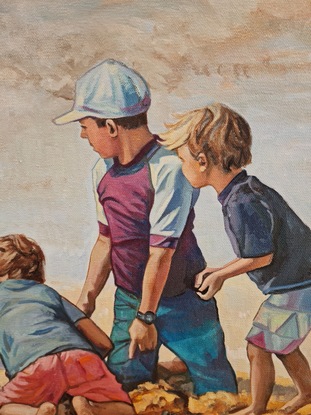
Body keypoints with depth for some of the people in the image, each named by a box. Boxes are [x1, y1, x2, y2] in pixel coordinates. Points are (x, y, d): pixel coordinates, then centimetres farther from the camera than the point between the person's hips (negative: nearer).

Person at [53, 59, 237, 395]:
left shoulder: (168, 167, -25)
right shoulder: (103, 171, -2)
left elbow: (161, 251, -22)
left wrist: (146, 315, -15)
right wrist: (86, 298, 9)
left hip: (180, 300, -5)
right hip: (128, 299, 6)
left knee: (216, 388, 9)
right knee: (123, 384, 9)